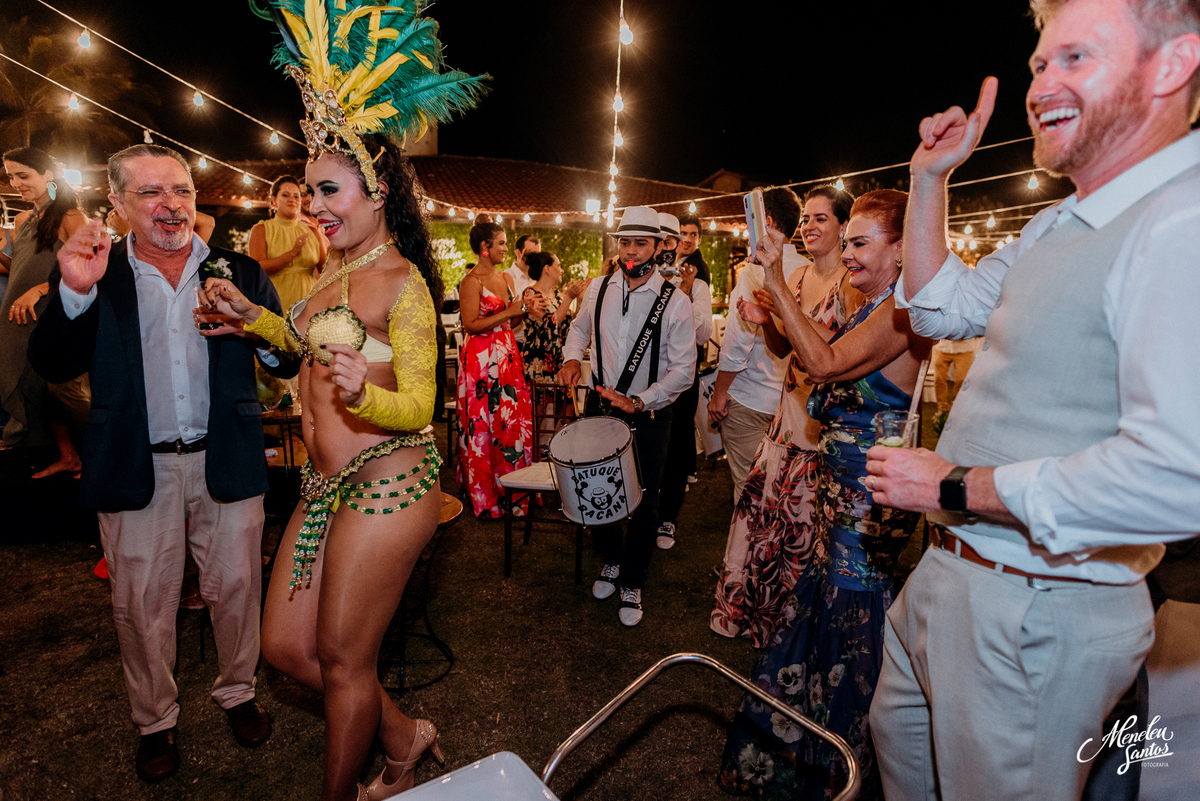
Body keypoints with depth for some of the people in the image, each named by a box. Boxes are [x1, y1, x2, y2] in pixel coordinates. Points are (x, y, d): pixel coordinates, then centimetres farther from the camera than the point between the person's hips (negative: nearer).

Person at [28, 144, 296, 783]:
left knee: (235, 588, 12)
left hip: (226, 463, 0)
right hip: (137, 469, 0)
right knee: (142, 605, 13)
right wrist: (74, 292, -20)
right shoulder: (94, 273, 2)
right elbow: (51, 366, -4)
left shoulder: (238, 273, 2)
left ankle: (237, 692, 37)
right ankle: (155, 721, 35)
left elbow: (287, 364, -1)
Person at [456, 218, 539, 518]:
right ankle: (486, 497, 13)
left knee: (514, 421, 9)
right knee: (484, 426, 0)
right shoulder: (471, 280, -11)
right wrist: (509, 312, -18)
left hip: (507, 356, 8)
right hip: (481, 359, -7)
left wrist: (526, 310, 1)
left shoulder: (506, 277, 13)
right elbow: (471, 325, -18)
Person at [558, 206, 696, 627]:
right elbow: (579, 327, 18)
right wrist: (572, 358, -2)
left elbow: (683, 370, -13)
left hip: (648, 416, -3)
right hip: (599, 406, 3)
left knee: (643, 506, 8)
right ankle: (610, 560, 43)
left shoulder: (675, 302, -13)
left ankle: (632, 585, 31)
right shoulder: (599, 288, -1)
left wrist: (638, 403, -21)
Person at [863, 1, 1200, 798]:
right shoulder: (1060, 225, 9)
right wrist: (929, 179, 9)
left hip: (1036, 614, -9)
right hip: (951, 573, 9)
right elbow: (943, 309, 19)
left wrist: (955, 487, -22)